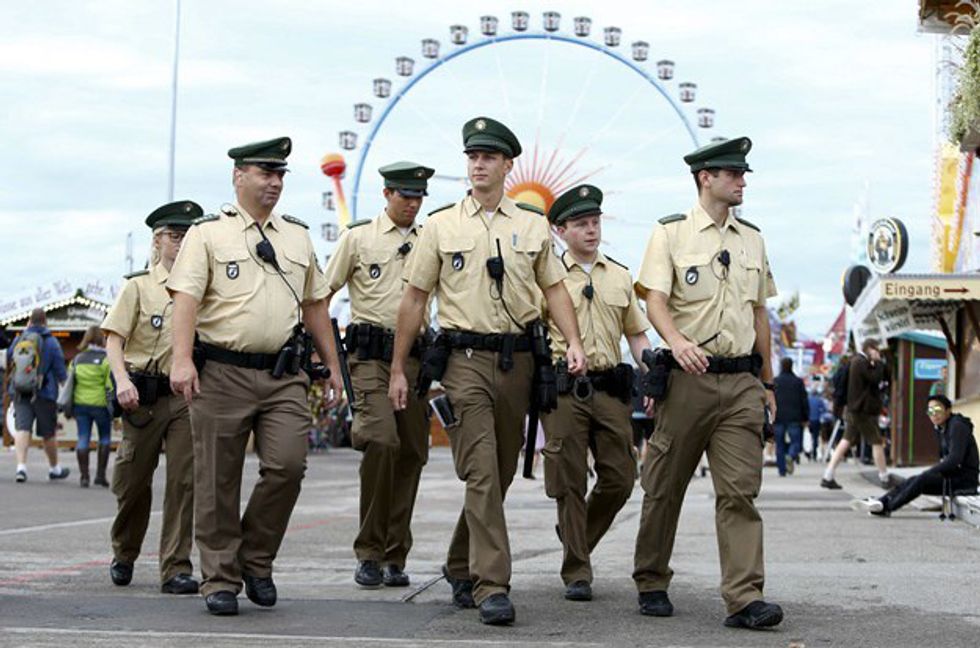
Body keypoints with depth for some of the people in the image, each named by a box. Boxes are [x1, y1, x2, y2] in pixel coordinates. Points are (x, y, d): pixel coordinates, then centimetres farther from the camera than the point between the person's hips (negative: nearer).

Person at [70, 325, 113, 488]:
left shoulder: (77, 360, 10)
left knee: (83, 439, 4)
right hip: (100, 403, -4)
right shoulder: (106, 359, -7)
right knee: (105, 437, 10)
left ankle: (84, 476, 0)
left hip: (80, 403, 4)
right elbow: (110, 385, -11)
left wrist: (70, 408, 19)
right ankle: (100, 474, 6)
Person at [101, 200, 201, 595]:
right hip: (146, 395, -1)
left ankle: (176, 569, -3)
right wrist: (123, 379, -20)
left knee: (184, 480, -7)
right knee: (132, 480, 8)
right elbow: (114, 339, -3)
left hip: (188, 395, 2)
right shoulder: (138, 287, 4)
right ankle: (123, 555, 31)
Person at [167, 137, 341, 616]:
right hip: (223, 374, -3)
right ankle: (220, 579, 12)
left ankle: (256, 561, 10)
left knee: (287, 465, -11)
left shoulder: (297, 235, 17)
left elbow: (315, 304, 22)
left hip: (284, 376, 3)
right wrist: (182, 359, -20)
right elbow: (186, 297, -8)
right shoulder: (208, 233, 2)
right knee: (218, 483, 1)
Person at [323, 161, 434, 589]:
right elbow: (323, 294, 6)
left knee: (411, 453, 3)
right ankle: (368, 553, -9)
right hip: (371, 355, -4)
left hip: (414, 357, 4)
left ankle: (395, 557, 12)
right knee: (382, 441, -20)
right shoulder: (359, 237, 6)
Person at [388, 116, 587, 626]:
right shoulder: (441, 226, 5)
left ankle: (461, 568, 28)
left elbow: (554, 288, 13)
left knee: (500, 474, 10)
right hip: (465, 359, -3)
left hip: (518, 360, 3)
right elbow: (414, 299, 7)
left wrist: (574, 341, -3)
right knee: (482, 473, -13)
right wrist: (397, 369, 5)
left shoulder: (532, 225, 11)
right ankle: (491, 586, -14)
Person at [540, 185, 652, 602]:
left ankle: (576, 537, 25)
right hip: (563, 390, -4)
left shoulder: (620, 278, 16)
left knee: (619, 478, 0)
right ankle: (577, 572, 5)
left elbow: (637, 335, 19)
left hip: (611, 389, 4)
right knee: (570, 482, -2)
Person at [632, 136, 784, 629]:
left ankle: (744, 598, -10)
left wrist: (767, 382, 20)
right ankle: (651, 583, 21)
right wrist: (676, 341, -31)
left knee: (740, 491, -6)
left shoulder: (751, 239, 16)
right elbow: (655, 301, -10)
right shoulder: (670, 233, 0)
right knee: (664, 489, 6)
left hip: (742, 381, 3)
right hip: (688, 379, -3)